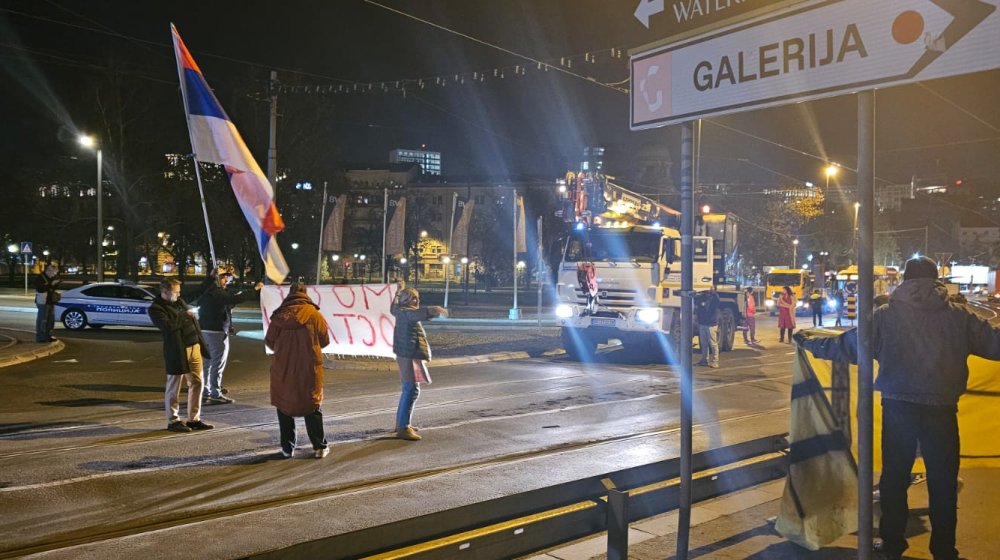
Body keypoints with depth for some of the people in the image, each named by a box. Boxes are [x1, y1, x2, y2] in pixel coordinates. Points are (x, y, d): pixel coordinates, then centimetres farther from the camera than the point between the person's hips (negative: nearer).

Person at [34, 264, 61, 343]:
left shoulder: (51, 278, 13)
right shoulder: (40, 278, -12)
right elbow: (40, 289, -25)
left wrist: (57, 284, 1)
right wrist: (51, 284, -27)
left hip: (51, 302, 9)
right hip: (43, 302, -9)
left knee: (51, 320, 13)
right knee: (42, 320, -7)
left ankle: (48, 336, 21)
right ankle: (40, 337, -3)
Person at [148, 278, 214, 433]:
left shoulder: (179, 302, 14)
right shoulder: (156, 308, -10)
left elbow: (193, 321, 19)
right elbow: (167, 326, -26)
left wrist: (201, 343, 15)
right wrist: (184, 315, -15)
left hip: (193, 347, 8)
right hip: (176, 352, -8)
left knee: (197, 383, 10)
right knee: (174, 387, 4)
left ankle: (194, 419, 20)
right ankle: (173, 421, 17)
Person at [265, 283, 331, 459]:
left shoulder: (279, 315, -3)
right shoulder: (313, 314, -7)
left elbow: (269, 341, 2)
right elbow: (325, 340, -2)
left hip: (283, 368, 1)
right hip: (309, 368, -1)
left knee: (284, 405, 14)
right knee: (312, 407, 10)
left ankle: (287, 448, 16)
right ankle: (319, 447, 11)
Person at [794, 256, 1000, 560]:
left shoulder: (886, 315, -3)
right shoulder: (957, 315, -4)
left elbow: (847, 345, 0)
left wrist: (809, 343, 14)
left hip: (898, 408, 1)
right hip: (941, 409, 0)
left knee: (895, 478, 14)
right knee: (943, 481, 13)